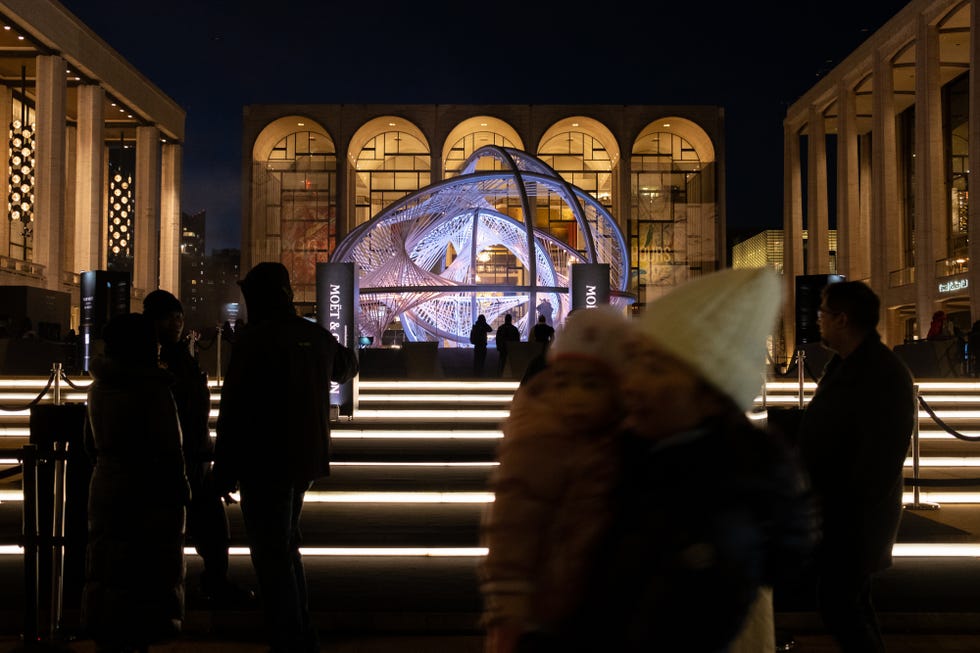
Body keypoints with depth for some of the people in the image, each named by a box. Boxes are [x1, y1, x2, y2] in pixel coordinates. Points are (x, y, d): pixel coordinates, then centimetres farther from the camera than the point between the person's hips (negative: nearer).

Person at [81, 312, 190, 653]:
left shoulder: (98, 388, 7)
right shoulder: (152, 388, -17)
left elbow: (90, 444, 15)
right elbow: (168, 450, -17)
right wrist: (181, 489, -7)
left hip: (105, 489, 8)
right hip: (149, 493, -7)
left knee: (107, 569, 14)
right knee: (147, 573, 2)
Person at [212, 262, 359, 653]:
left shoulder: (253, 340, -14)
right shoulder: (316, 337, 6)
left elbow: (233, 412, -17)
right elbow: (347, 367, 29)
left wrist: (224, 472, -11)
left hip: (265, 462, -7)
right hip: (306, 459, 8)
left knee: (271, 555, 0)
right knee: (286, 546, 21)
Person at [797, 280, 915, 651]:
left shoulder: (885, 375, -21)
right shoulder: (843, 364, 11)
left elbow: (880, 457, -25)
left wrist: (846, 506, -21)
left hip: (855, 517, -10)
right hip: (837, 509, 10)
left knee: (837, 606, -8)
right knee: (851, 602, 19)